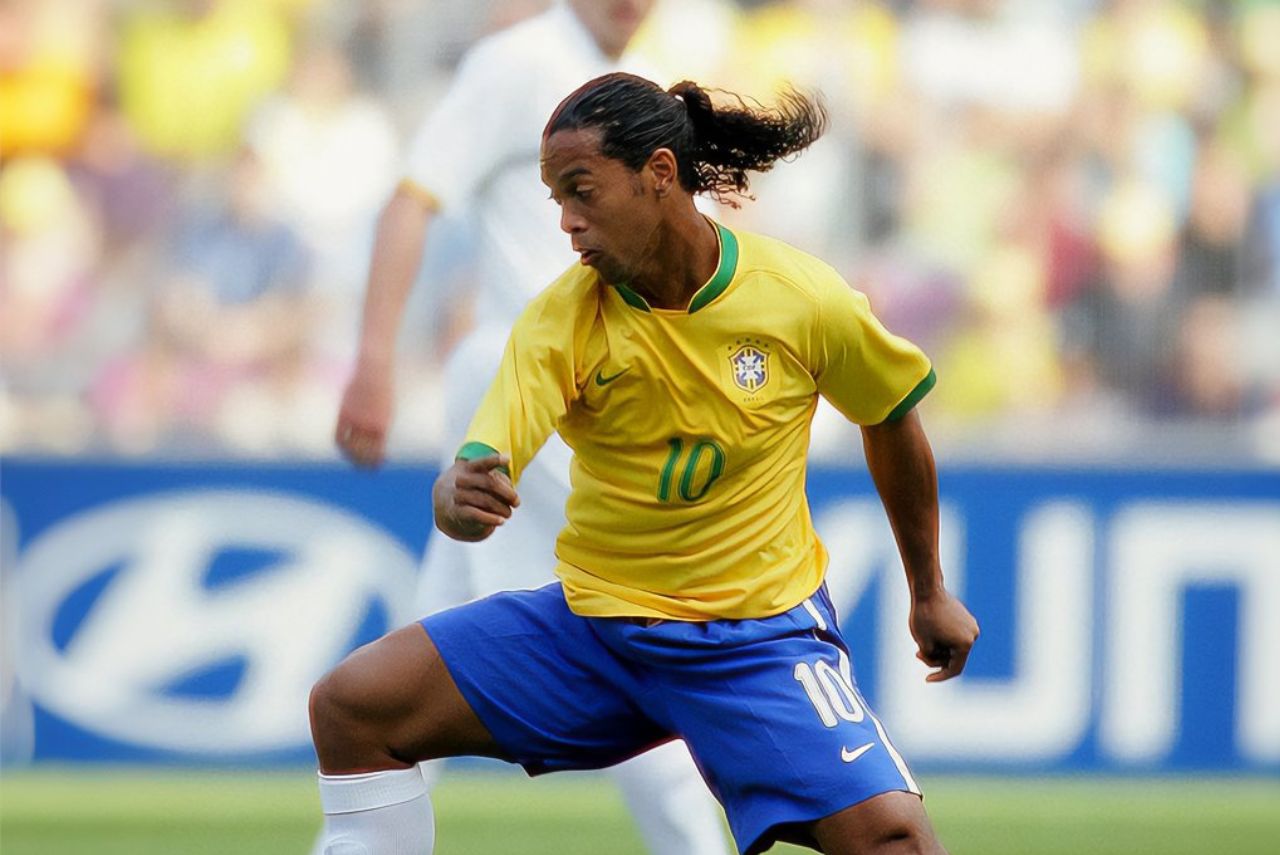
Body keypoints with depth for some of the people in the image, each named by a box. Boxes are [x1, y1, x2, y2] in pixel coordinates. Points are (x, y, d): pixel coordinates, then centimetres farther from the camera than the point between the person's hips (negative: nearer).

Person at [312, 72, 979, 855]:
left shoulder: (804, 298, -11)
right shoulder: (561, 320, -10)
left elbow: (893, 417, 8)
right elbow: (476, 479, -21)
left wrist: (930, 593, 18)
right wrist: (462, 501, -47)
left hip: (760, 631, -2)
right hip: (594, 619, 2)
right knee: (351, 705, -12)